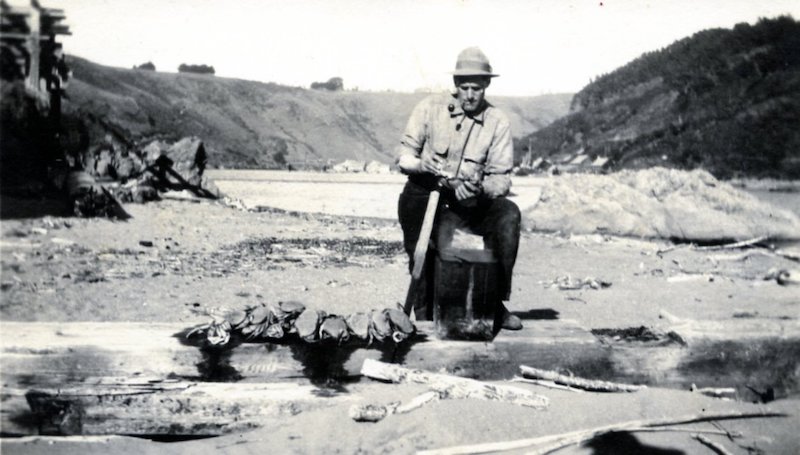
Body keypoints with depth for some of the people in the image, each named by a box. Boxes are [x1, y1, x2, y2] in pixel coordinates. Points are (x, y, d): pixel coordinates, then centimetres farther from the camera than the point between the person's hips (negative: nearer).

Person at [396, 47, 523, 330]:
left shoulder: (497, 122, 0)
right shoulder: (430, 108, -1)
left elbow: (502, 178, -4)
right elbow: (403, 154, -1)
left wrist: (480, 188, -28)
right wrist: (421, 164, -26)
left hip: (469, 203, 1)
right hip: (424, 197, 0)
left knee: (509, 214, -27)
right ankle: (424, 316, 0)